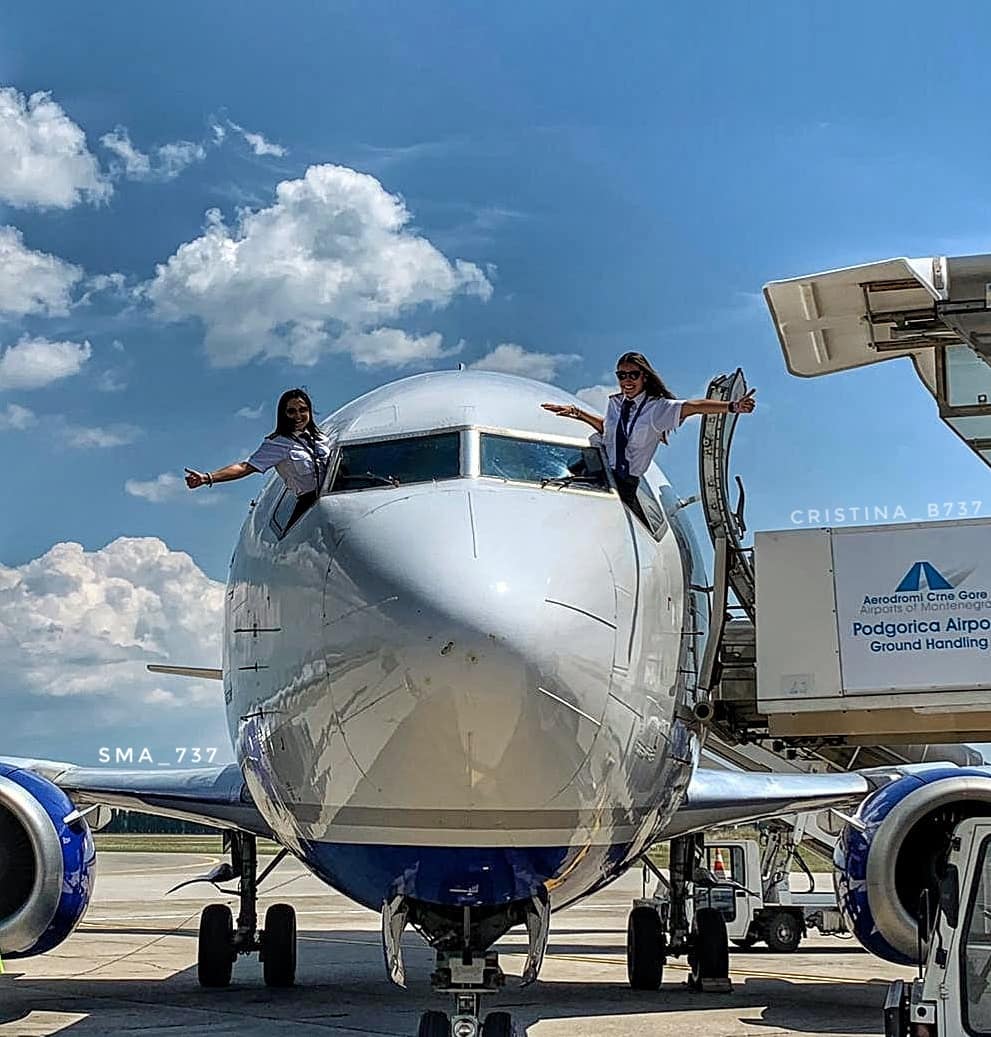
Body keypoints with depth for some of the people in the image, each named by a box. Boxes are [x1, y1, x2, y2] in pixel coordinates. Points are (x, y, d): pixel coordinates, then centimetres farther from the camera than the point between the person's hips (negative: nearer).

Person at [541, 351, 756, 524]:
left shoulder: (657, 407, -3)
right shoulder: (614, 403, 11)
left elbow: (693, 407, -18)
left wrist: (732, 406, -31)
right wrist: (575, 412, 33)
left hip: (628, 485, -3)